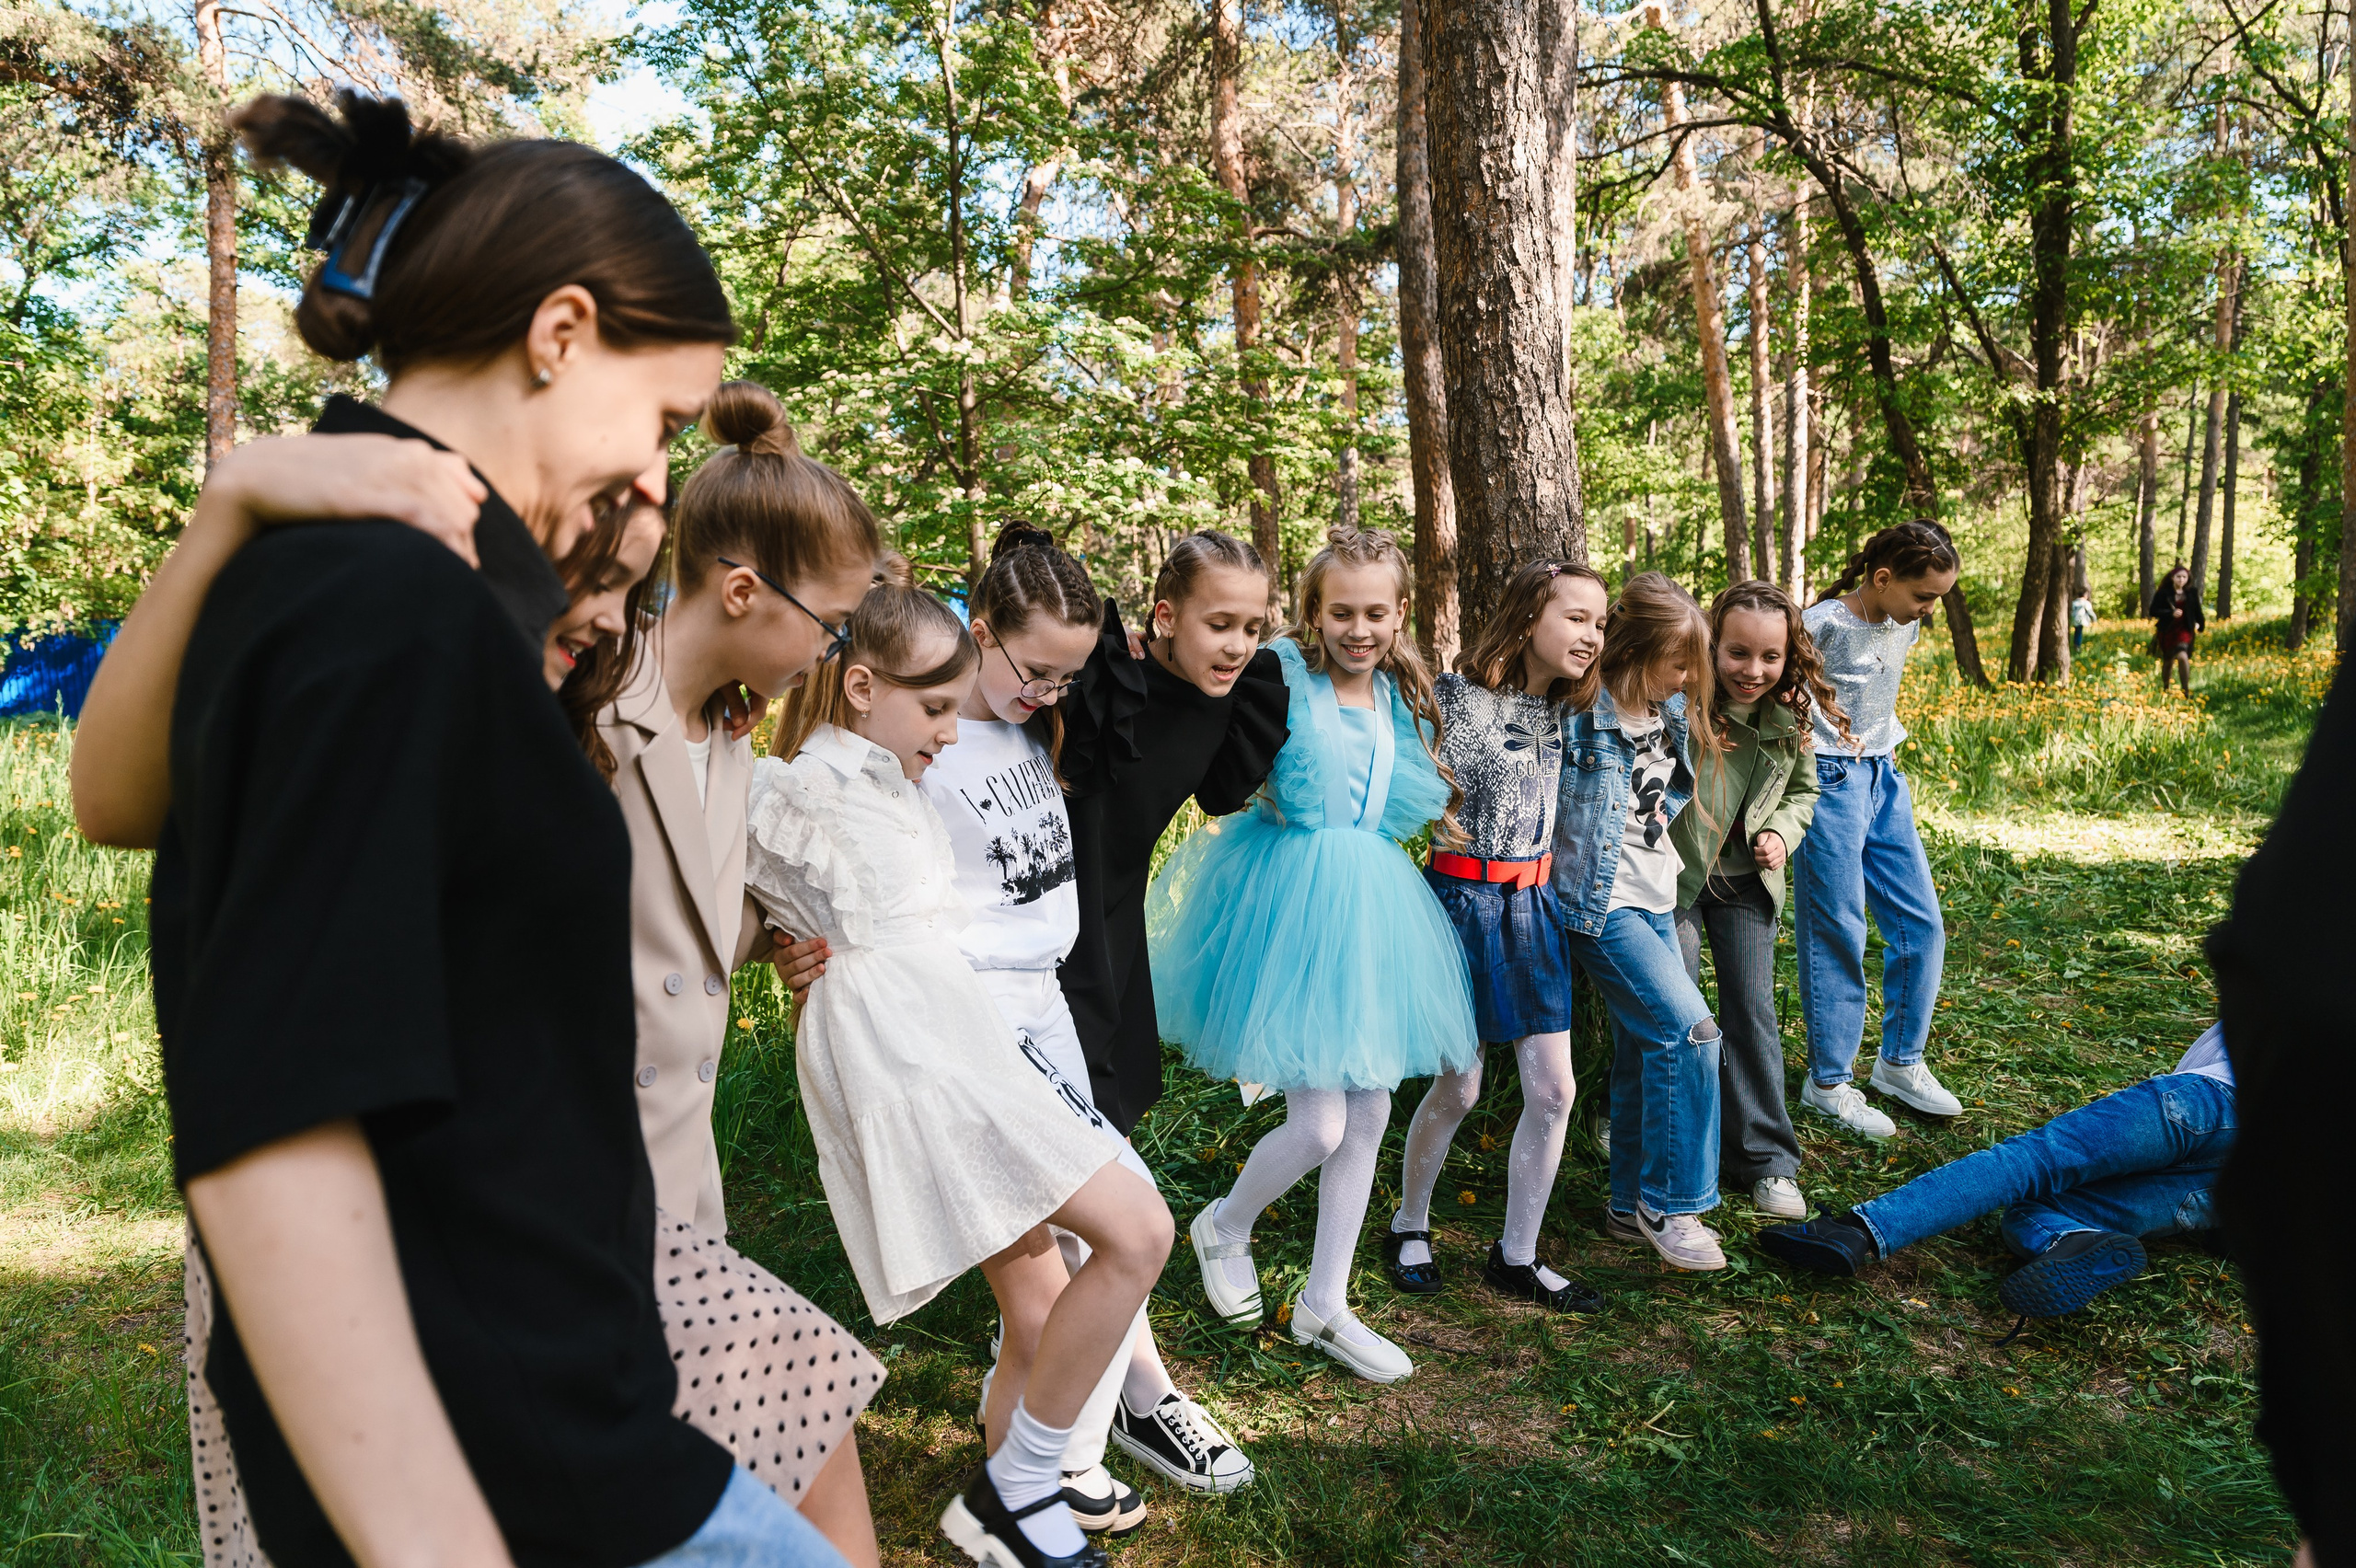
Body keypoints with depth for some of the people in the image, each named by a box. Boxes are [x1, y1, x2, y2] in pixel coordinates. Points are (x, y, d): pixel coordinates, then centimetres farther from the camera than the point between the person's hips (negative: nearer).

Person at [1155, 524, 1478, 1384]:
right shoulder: (1282, 674, -10)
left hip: (1371, 908, 7)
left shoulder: (1406, 697, 11)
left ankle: (1325, 1305, 27)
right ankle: (1224, 1227, 26)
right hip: (1289, 900, -7)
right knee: (1319, 1124, -8)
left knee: (1369, 1113, 10)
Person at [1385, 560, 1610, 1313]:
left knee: (1552, 1089, 3)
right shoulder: (1453, 698, -14)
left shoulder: (1555, 708, 7)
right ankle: (1409, 1227, 29)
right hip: (1464, 903, -6)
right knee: (1457, 1089, 3)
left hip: (1533, 907, 6)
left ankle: (1517, 1257, 19)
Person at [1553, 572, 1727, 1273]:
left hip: (1657, 900, 8)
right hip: (1604, 904, -8)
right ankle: (1670, 1204, -1)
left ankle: (1633, 1203, 26)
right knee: (1689, 1030, -16)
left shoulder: (1672, 710, 7)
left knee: (1646, 1048, 12)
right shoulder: (1582, 716, -17)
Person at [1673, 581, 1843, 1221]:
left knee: (1753, 1012, 8)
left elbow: (1802, 790, 12)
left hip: (1746, 882, 4)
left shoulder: (1793, 713, -5)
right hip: (1674, 879, -4)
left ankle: (1766, 1160, 21)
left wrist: (1781, 833, -6)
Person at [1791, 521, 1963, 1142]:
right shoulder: (1822, 624, -18)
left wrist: (1889, 742, 13)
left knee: (1922, 924, 8)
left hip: (1883, 778, 8)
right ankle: (1829, 1081, 11)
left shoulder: (1905, 625, 5)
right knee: (1837, 934, -2)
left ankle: (1900, 1061, 24)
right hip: (1829, 782, -8)